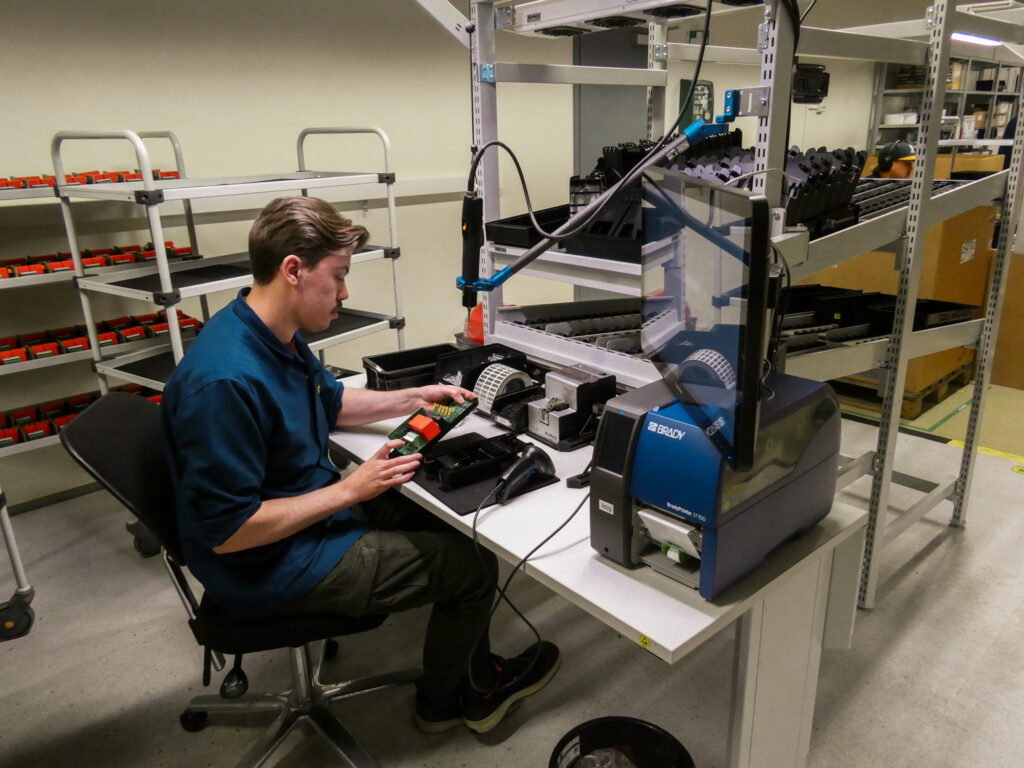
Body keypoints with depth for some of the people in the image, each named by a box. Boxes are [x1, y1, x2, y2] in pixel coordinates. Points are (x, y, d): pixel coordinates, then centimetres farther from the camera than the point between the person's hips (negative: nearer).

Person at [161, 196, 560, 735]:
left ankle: (477, 681, 31)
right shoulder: (225, 382, -32)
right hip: (271, 568, -10)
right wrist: (350, 490, -23)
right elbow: (227, 531, -29)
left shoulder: (278, 337, 0)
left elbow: (330, 403, 18)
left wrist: (411, 399, 8)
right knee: (471, 568, -3)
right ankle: (441, 701, 28)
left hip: (315, 506, 10)